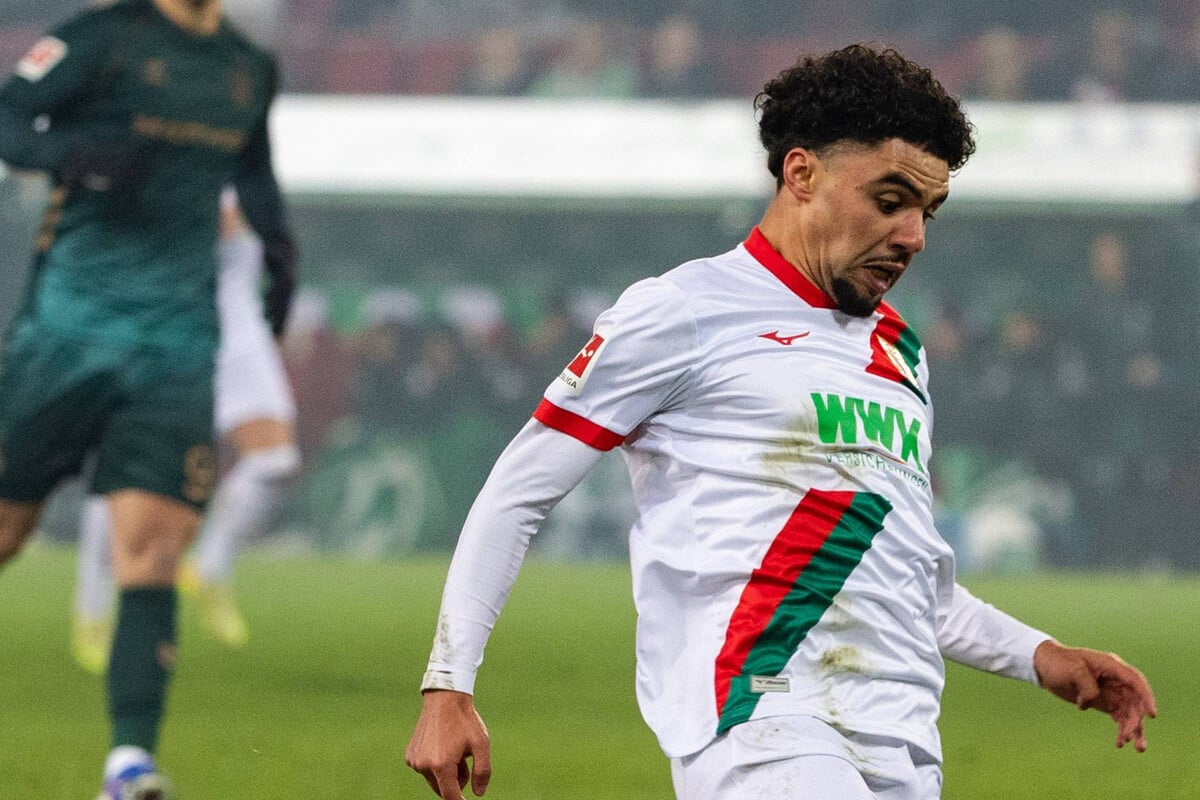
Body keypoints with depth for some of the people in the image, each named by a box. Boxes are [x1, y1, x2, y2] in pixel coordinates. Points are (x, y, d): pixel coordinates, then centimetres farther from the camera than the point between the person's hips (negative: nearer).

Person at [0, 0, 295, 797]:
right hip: (70, 321, -3)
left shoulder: (252, 69, 14)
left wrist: (278, 241, 17)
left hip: (179, 342, 3)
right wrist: (72, 153, -27)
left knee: (151, 547, -12)